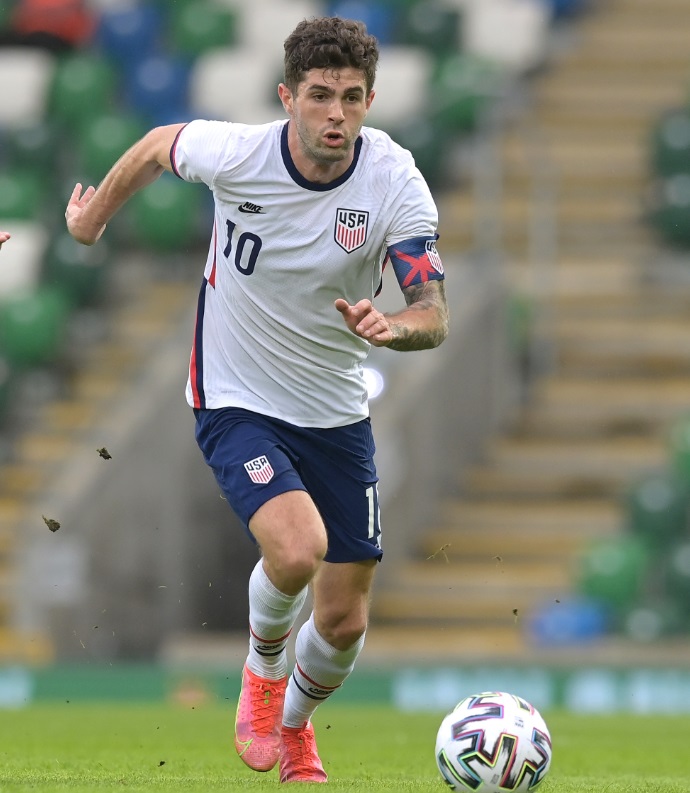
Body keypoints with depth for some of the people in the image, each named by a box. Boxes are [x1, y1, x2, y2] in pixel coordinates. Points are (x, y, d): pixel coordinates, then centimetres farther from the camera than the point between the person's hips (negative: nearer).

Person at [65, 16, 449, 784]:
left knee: (345, 620, 6)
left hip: (337, 415, 3)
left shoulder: (397, 184, -18)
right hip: (237, 403, -3)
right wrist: (90, 221, 18)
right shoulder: (236, 153, -20)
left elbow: (433, 316, -21)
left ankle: (294, 725, 41)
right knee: (297, 548, -30)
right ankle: (262, 669, 4)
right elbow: (158, 145, 3)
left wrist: (393, 326, -44)